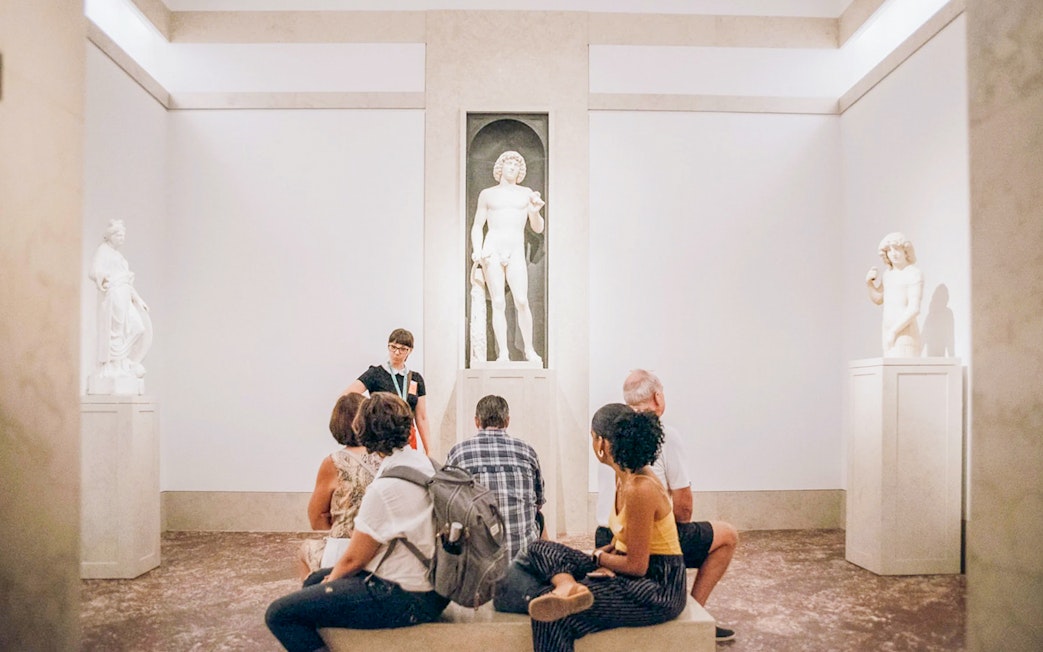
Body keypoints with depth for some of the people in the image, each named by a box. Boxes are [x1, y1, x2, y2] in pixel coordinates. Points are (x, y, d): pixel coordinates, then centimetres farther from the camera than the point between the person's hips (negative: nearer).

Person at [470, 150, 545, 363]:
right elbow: (477, 226, 14)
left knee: (521, 301, -14)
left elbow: (538, 228, 14)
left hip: (516, 252, 0)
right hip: (492, 250, 0)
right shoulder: (487, 194, 15)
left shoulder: (526, 194, 17)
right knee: (498, 303, -6)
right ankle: (502, 353, -4)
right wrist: (476, 250, -3)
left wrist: (535, 211, -7)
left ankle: (529, 349, -3)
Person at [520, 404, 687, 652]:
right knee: (540, 548, -6)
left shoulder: (640, 489, -24)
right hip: (632, 578, 10)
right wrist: (606, 550, -1)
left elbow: (636, 566, -20)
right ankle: (569, 586, -34)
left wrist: (599, 557, -3)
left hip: (657, 588, -10)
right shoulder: (626, 477, 6)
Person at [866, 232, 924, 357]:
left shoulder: (914, 274, -9)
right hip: (891, 337, 8)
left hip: (905, 336, -8)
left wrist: (893, 331, -20)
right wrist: (869, 282, 9)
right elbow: (877, 299, 28)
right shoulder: (889, 273, 14)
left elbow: (914, 309, -18)